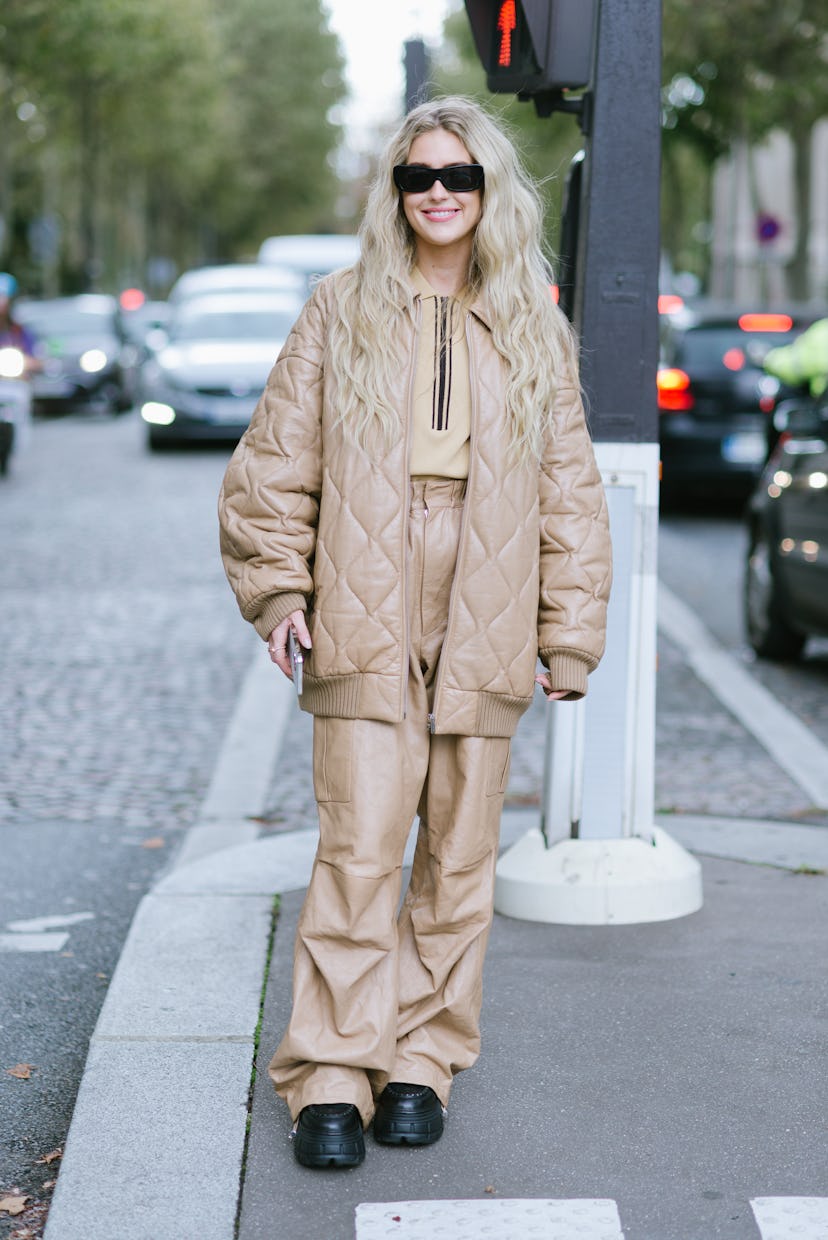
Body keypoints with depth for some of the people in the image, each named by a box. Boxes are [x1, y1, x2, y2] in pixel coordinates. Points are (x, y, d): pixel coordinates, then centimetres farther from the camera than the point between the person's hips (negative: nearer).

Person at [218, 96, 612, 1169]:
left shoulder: (532, 328, 11)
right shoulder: (342, 311, 7)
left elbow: (570, 490, 11)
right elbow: (274, 464, 8)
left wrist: (570, 634, 6)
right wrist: (278, 586, -1)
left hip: (485, 630, 2)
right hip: (365, 626, -2)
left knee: (460, 855, 6)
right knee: (359, 849, -8)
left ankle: (423, 1059, 18)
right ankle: (332, 1078, -2)